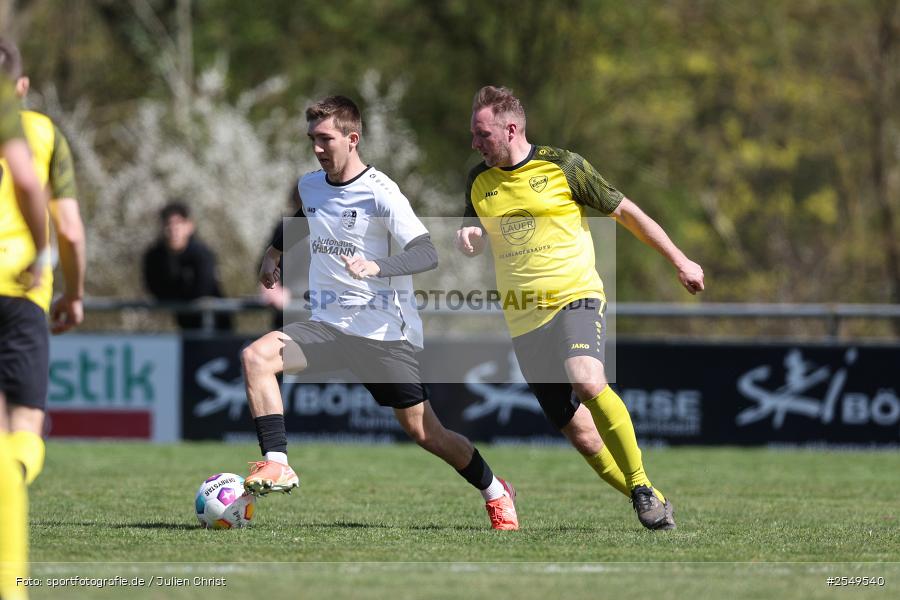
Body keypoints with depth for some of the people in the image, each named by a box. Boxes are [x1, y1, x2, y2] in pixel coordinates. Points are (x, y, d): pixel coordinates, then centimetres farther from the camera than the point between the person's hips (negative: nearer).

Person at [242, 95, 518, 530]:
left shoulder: (380, 193, -13)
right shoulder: (309, 186, 8)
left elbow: (427, 253, -22)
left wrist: (377, 268, -36)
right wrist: (273, 253, 24)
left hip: (383, 330, -6)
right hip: (328, 326, 6)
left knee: (422, 431, -1)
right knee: (255, 356, -20)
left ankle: (495, 493, 23)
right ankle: (277, 465, -25)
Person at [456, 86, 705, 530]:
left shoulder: (562, 166, -4)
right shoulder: (479, 181, 10)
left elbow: (625, 212, 4)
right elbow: (473, 241, 24)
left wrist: (679, 261, 6)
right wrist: (467, 239, -2)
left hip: (575, 297, -5)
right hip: (523, 321, 5)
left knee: (588, 382, -33)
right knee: (580, 434, 0)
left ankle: (643, 487, -20)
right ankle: (653, 505, 13)